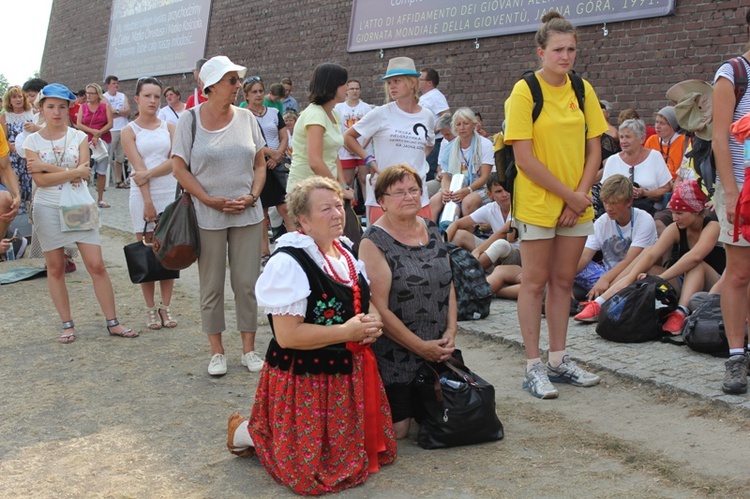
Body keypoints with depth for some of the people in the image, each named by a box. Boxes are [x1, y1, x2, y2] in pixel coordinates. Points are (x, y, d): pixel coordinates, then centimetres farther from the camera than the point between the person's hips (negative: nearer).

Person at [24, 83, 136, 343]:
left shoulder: (79, 137, 2)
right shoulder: (33, 141, -1)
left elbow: (84, 174, -11)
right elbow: (40, 179, -13)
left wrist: (47, 166, -14)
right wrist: (74, 172, -18)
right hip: (48, 208, 0)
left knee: (97, 265, -3)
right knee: (55, 268, 6)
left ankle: (113, 322, 4)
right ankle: (67, 324, 17)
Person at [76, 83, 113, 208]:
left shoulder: (105, 106, 3)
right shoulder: (83, 107, 7)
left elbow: (110, 124, -3)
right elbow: (78, 124, -1)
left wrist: (98, 134, -12)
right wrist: (93, 131, -14)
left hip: (103, 141, 0)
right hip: (87, 142, 0)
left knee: (101, 171, 3)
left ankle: (100, 199, 11)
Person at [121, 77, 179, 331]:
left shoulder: (169, 127, 8)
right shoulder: (129, 131, 2)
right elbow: (138, 167, -7)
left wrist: (149, 174, -15)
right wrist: (148, 202, -14)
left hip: (170, 193, 2)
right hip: (143, 196, -2)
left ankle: (165, 307, 11)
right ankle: (151, 309, 10)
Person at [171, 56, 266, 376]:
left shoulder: (246, 118, 5)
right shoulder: (190, 120, -3)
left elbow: (260, 164, 10)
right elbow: (179, 168, -5)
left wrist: (252, 196, -6)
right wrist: (210, 200, -12)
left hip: (247, 215, 2)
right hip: (208, 215, -2)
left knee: (247, 283, 5)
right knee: (211, 286, 6)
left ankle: (249, 349, 17)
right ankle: (216, 351, 19)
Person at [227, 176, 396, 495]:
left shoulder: (346, 251, 6)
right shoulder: (289, 263, -21)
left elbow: (365, 301, 19)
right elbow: (287, 335, -25)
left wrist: (373, 323, -5)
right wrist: (347, 332, -22)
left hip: (350, 371, 8)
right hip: (306, 377, -8)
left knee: (368, 449, 19)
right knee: (314, 469, -2)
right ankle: (247, 432, 21)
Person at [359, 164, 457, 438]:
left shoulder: (431, 230, 8)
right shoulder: (374, 242, -14)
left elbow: (449, 284, 11)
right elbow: (379, 308, -18)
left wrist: (451, 331, -3)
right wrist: (421, 347, -16)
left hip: (438, 351, 6)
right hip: (394, 357, -6)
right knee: (396, 430, -4)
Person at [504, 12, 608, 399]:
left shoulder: (583, 90, 6)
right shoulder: (524, 91, -10)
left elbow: (594, 150, 7)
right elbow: (524, 157, -14)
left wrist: (580, 196, -6)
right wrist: (568, 194, -13)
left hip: (577, 205, 5)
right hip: (537, 203, -5)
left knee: (563, 281, 11)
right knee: (535, 282, 2)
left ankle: (558, 360, 22)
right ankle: (534, 366, 9)